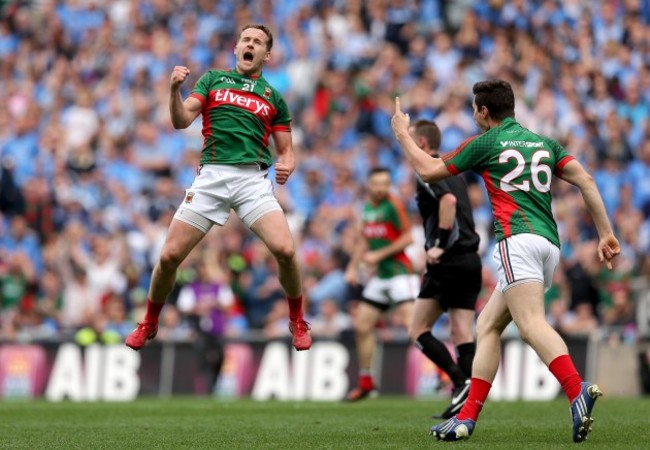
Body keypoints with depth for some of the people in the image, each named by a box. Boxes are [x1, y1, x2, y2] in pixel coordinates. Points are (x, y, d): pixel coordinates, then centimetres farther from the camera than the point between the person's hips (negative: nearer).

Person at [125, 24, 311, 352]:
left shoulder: (274, 98, 16)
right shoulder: (213, 79, 13)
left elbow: (286, 150, 18)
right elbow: (181, 120, 2)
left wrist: (286, 166, -6)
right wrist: (175, 88, -17)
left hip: (253, 179, 0)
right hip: (211, 177, 0)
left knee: (284, 250, -20)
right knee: (170, 255, -5)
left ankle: (298, 323, 4)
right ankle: (149, 324, 19)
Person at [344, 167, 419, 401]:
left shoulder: (393, 205, -10)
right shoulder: (367, 208, 12)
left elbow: (407, 238, -13)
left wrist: (379, 255, -13)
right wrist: (353, 267, 16)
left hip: (399, 271, -8)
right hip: (380, 276, 8)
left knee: (410, 321, -21)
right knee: (361, 325, 7)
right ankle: (366, 383, 19)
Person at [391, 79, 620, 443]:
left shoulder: (484, 143, 8)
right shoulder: (544, 144, 22)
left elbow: (428, 170, 18)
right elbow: (586, 181, 10)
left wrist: (403, 133, 33)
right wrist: (606, 233, 10)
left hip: (518, 239, -8)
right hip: (550, 245, 8)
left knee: (532, 324, -24)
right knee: (487, 326, 14)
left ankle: (579, 391, -48)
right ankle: (468, 418, 8)